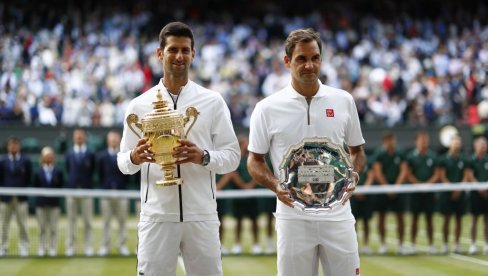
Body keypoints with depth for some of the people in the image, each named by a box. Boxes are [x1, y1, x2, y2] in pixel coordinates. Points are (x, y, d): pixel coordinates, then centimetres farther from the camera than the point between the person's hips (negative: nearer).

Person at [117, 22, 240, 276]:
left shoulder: (213, 102, 4)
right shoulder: (139, 105, 6)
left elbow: (232, 155, 3)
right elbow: (123, 163, 8)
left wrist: (203, 157, -17)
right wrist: (135, 158, -16)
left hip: (201, 216, 0)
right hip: (156, 216, 0)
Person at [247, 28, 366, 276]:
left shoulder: (343, 101, 6)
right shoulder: (268, 108, -1)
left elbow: (357, 151, 15)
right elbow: (255, 160, 5)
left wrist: (353, 175, -6)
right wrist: (275, 186, -13)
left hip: (337, 215, 2)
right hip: (293, 216, -2)